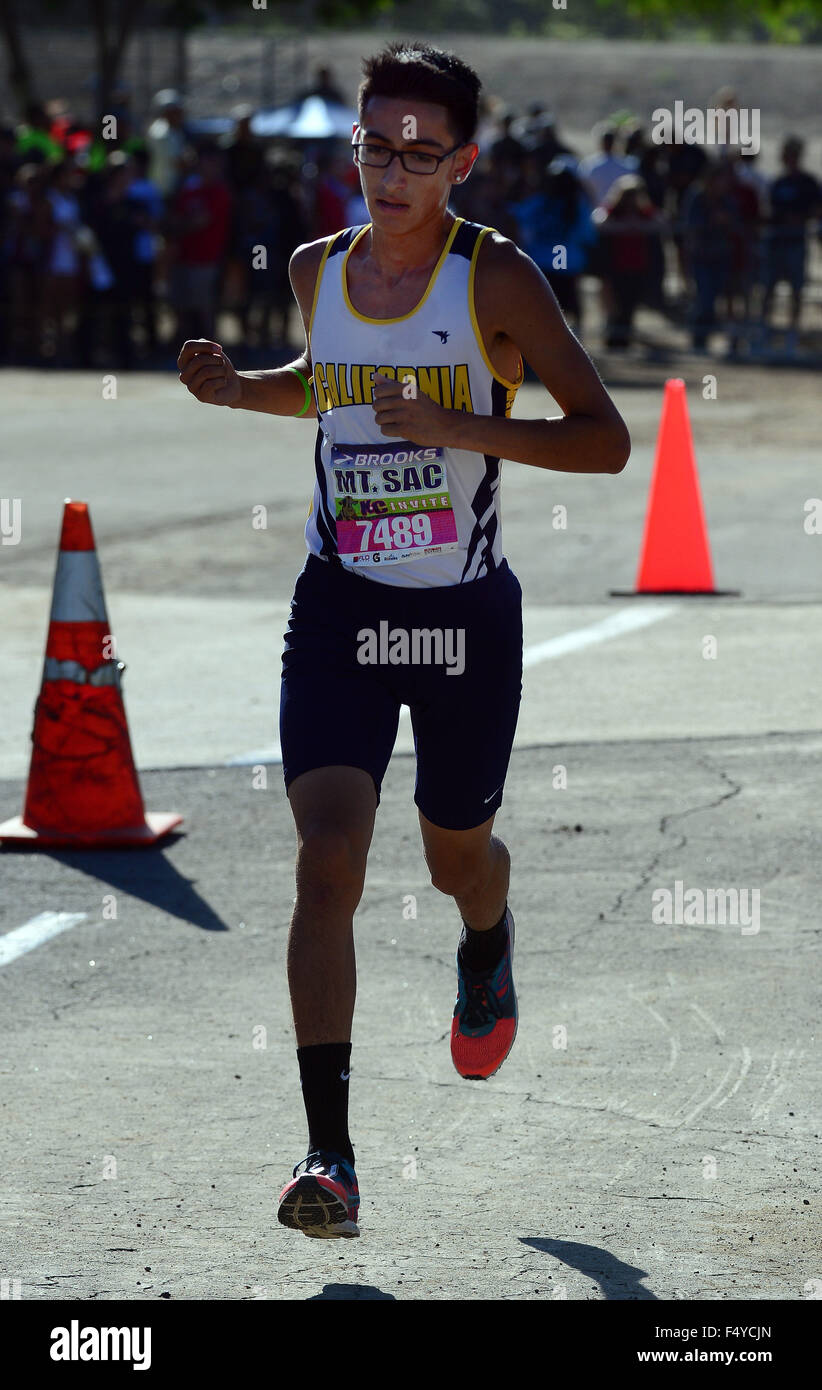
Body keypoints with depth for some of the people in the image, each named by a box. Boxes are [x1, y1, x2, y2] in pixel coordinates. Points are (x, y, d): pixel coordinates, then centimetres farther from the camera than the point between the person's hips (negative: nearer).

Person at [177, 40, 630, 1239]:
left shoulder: (496, 277, -12)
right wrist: (239, 390, 4)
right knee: (328, 860, -14)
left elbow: (605, 440, -14)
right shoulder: (318, 270, 1)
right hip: (340, 606, 2)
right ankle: (330, 1153, -16)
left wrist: (456, 427, -26)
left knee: (455, 853, 18)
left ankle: (488, 954, 58)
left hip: (467, 613, -2)